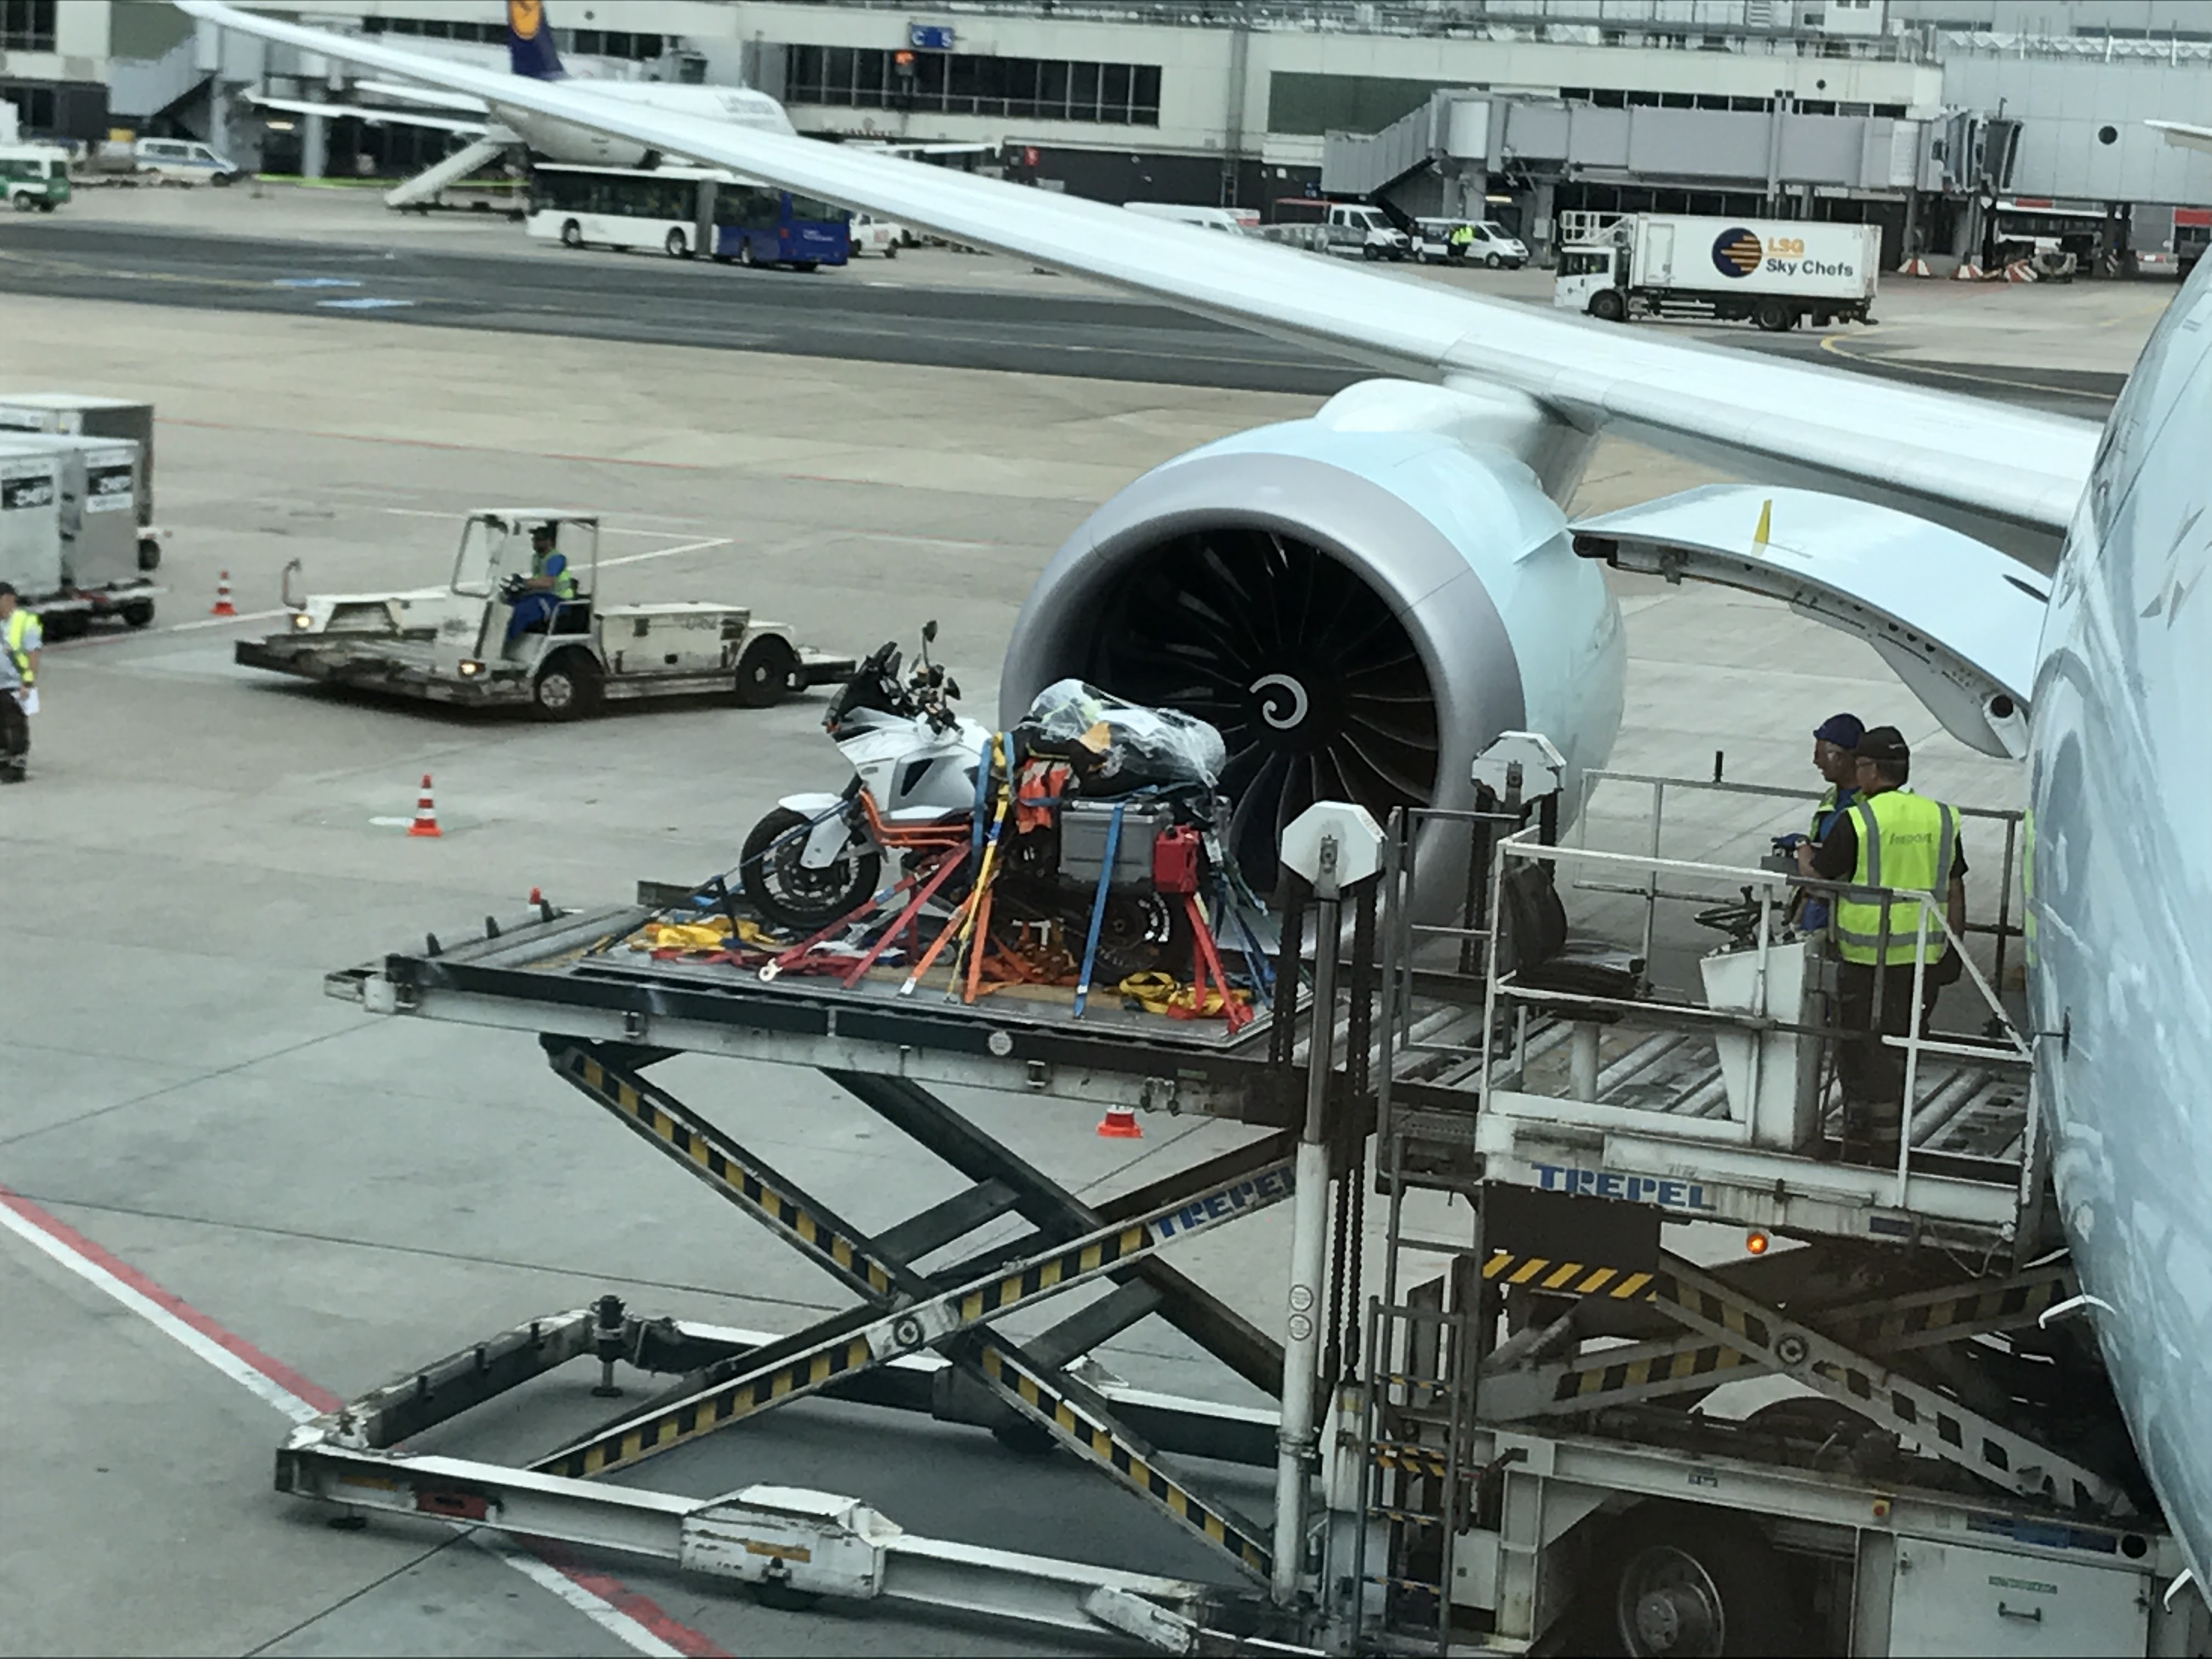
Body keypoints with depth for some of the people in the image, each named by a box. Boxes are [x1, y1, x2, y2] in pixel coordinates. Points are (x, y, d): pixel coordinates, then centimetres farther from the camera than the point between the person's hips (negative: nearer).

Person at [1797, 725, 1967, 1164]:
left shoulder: (1857, 820, -12)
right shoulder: (1941, 818, 4)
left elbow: (1818, 876, -5)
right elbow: (1955, 890, 9)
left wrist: (1805, 855, 17)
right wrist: (1954, 947, 18)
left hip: (1867, 959, -5)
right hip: (1924, 958, 5)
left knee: (1860, 1050, 5)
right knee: (1900, 1051, 14)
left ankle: (1860, 1138, 9)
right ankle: (1889, 1143, 20)